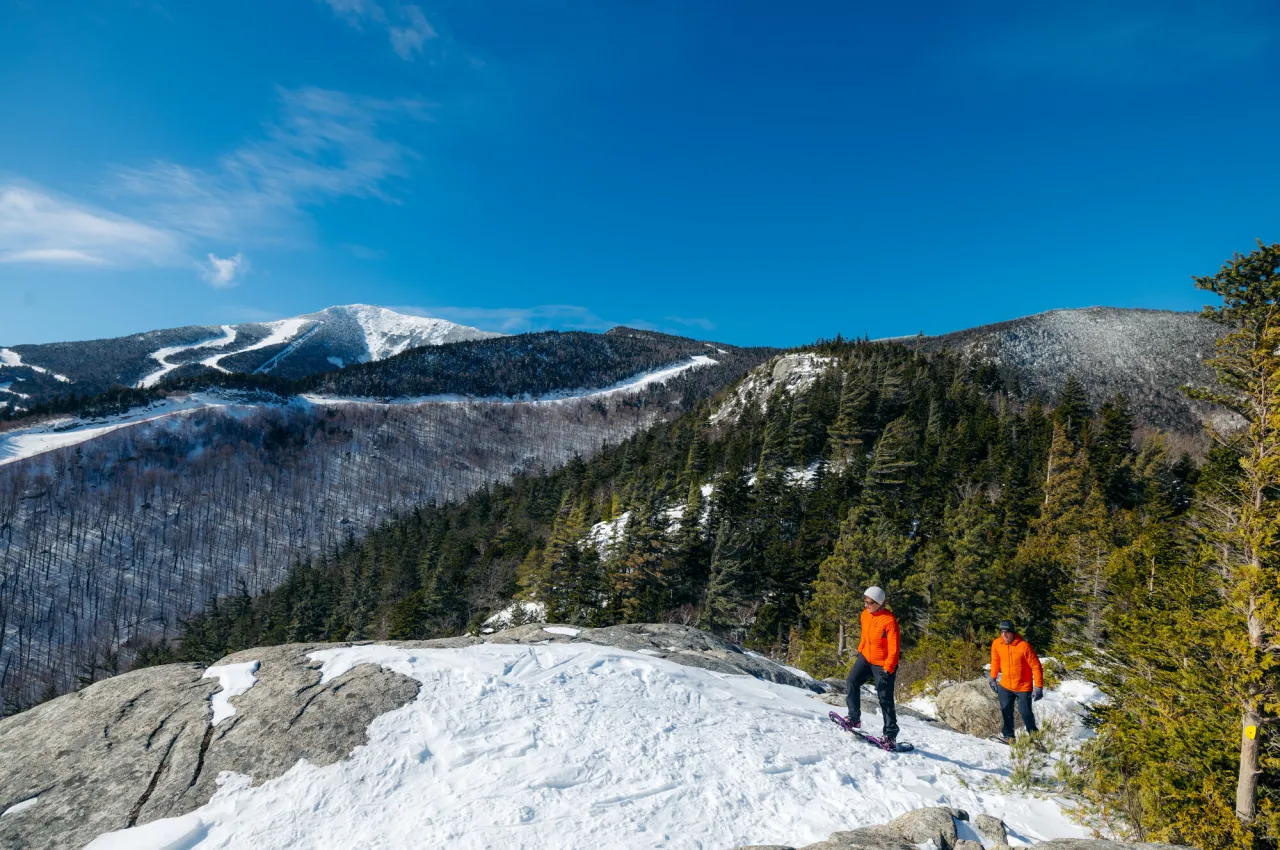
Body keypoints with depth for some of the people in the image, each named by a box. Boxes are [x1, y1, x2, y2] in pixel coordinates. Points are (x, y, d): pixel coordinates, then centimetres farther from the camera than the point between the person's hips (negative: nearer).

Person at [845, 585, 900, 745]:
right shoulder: (865, 614, 0)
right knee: (852, 682, -7)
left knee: (885, 699, -1)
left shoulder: (889, 621, -22)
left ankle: (891, 734, 12)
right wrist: (860, 651, 22)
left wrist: (887, 669, -21)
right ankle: (854, 718, 4)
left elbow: (893, 649, -20)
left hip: (883, 664, -6)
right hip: (865, 657, 7)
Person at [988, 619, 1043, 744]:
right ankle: (1007, 734, 22)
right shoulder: (996, 644, -9)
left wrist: (1038, 687, -15)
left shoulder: (1024, 646, -22)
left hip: (1023, 686, -3)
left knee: (1025, 713, 2)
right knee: (1006, 710, 4)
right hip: (1005, 685, 3)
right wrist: (993, 678, 14)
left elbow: (1036, 666, -15)